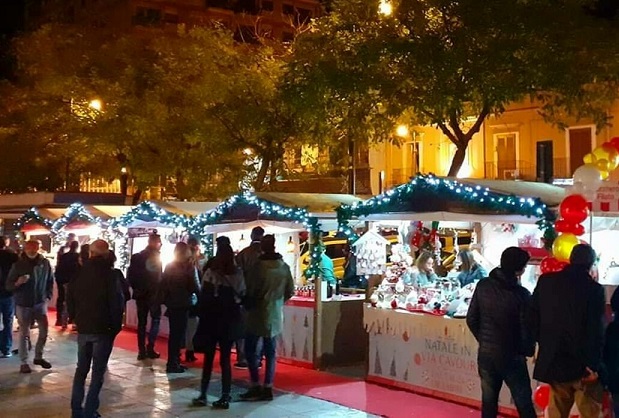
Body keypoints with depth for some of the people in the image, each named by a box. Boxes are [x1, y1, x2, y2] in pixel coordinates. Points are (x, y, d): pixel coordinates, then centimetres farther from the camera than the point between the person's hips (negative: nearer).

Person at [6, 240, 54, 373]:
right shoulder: (18, 264, -9)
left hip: (40, 303, 2)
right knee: (24, 334, 4)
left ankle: (38, 357, 26)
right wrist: (17, 282, -28)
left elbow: (50, 281, 9)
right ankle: (24, 362, 12)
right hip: (23, 304, -2)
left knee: (44, 332, 6)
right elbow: (8, 285, -8)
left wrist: (48, 296, 0)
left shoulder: (45, 263, -4)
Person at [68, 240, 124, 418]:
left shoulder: (79, 273, 2)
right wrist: (116, 326, -1)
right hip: (103, 329, -4)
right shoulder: (109, 273, -11)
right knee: (98, 371, 2)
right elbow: (117, 302, -13)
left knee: (81, 368, 16)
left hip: (83, 327, 4)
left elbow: (70, 299, 8)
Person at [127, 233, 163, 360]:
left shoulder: (136, 257, 6)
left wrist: (136, 288, 12)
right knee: (155, 319, 6)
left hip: (140, 294, 5)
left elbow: (130, 275, 3)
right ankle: (150, 348, -5)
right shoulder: (156, 256, -10)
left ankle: (142, 351, 7)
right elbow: (159, 277, -15)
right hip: (153, 294, -5)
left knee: (141, 322, 9)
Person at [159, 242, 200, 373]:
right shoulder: (189, 267, -12)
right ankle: (173, 364, 1)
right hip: (183, 304, -6)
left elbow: (163, 285, 6)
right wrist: (199, 293, 5)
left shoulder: (169, 267, 5)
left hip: (172, 304, 6)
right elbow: (195, 287, -14)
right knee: (179, 334, 0)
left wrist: (165, 300, 14)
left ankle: (173, 362, 18)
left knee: (174, 333, 14)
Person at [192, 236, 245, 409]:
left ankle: (202, 395, 11)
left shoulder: (211, 272, -10)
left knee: (208, 358, 8)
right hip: (231, 321, 2)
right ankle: (225, 398, 6)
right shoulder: (238, 274, -1)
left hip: (212, 320, -2)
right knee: (225, 359, 7)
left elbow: (204, 298, -9)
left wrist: (203, 317, 1)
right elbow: (242, 296, 0)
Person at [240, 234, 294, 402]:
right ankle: (268, 388, 11)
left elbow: (250, 290, -13)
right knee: (270, 352, 10)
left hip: (258, 314, -5)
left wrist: (248, 302, 7)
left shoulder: (259, 266, -15)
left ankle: (256, 386, 1)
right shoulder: (284, 267, 1)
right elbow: (290, 291, 7)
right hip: (276, 316, 5)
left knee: (251, 350, 5)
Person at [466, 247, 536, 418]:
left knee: (488, 400, 14)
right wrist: (528, 351, 5)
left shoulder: (483, 286, -4)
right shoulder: (521, 294, -17)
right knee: (524, 403, 8)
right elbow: (526, 329, -14)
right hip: (511, 356, -4)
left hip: (485, 353, 4)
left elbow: (471, 319, 1)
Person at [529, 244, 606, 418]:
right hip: (583, 364, -4)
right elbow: (596, 332, -16)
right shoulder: (594, 289, -13)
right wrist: (594, 365, -9)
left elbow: (533, 316, 3)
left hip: (553, 360, 4)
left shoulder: (546, 281, 0)